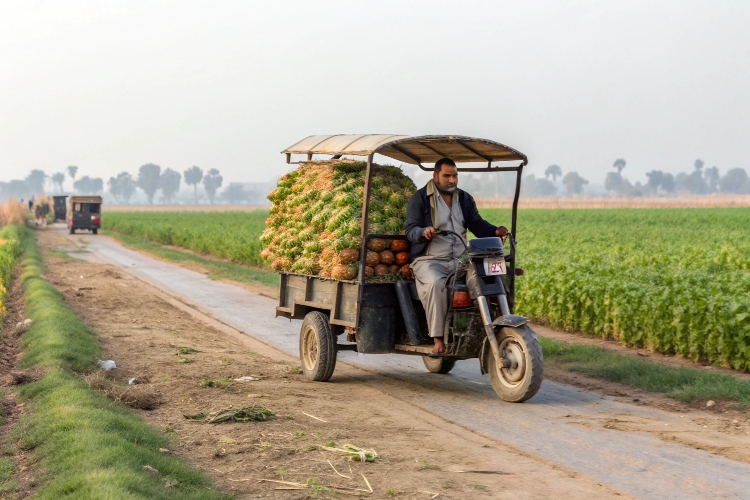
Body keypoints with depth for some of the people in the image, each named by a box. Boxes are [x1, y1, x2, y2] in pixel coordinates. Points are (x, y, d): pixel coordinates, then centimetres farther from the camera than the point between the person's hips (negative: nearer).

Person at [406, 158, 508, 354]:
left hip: (459, 260, 4)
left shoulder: (465, 199, 18)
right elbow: (411, 230, -7)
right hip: (429, 260, -4)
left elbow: (477, 224, 10)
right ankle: (438, 338, -33)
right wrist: (424, 232, -30)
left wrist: (494, 231, -12)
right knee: (436, 284, -37)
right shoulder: (420, 198, 3)